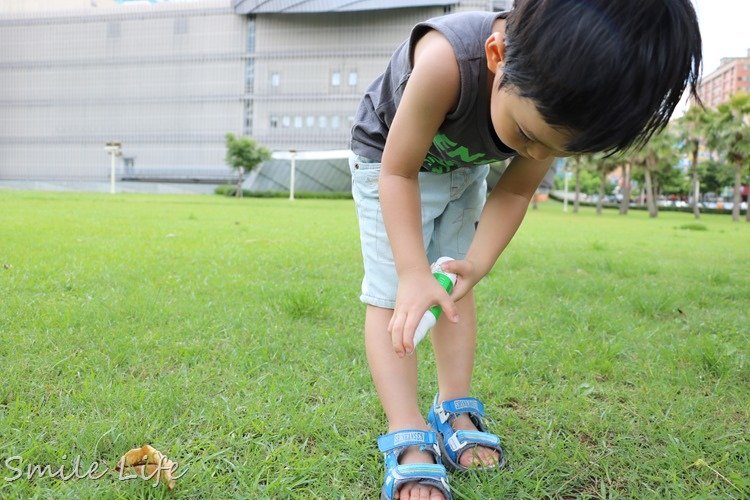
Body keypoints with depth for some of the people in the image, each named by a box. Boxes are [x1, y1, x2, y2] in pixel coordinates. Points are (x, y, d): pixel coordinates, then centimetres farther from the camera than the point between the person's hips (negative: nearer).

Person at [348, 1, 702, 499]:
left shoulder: (553, 106, -26)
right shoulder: (447, 60, -43)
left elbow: (515, 191, -12)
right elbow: (398, 172, -32)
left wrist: (477, 263, -25)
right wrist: (414, 273, -39)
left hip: (465, 169, 5)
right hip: (388, 158, -4)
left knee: (455, 288, 5)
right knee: (393, 297, -13)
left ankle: (455, 411, 16)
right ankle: (409, 443, -10)